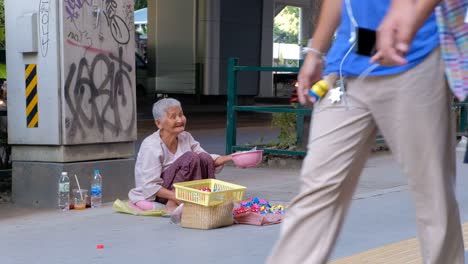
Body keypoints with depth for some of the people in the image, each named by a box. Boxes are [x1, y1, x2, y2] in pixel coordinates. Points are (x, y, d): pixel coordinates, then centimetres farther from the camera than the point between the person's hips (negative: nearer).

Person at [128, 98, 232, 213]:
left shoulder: (185, 137, 0)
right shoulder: (150, 146, -22)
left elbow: (208, 161, 0)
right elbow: (150, 186, -24)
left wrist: (229, 157, -19)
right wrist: (176, 197, -34)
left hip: (181, 191, 7)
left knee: (204, 157, -14)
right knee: (190, 157, -25)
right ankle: (172, 205, -22)